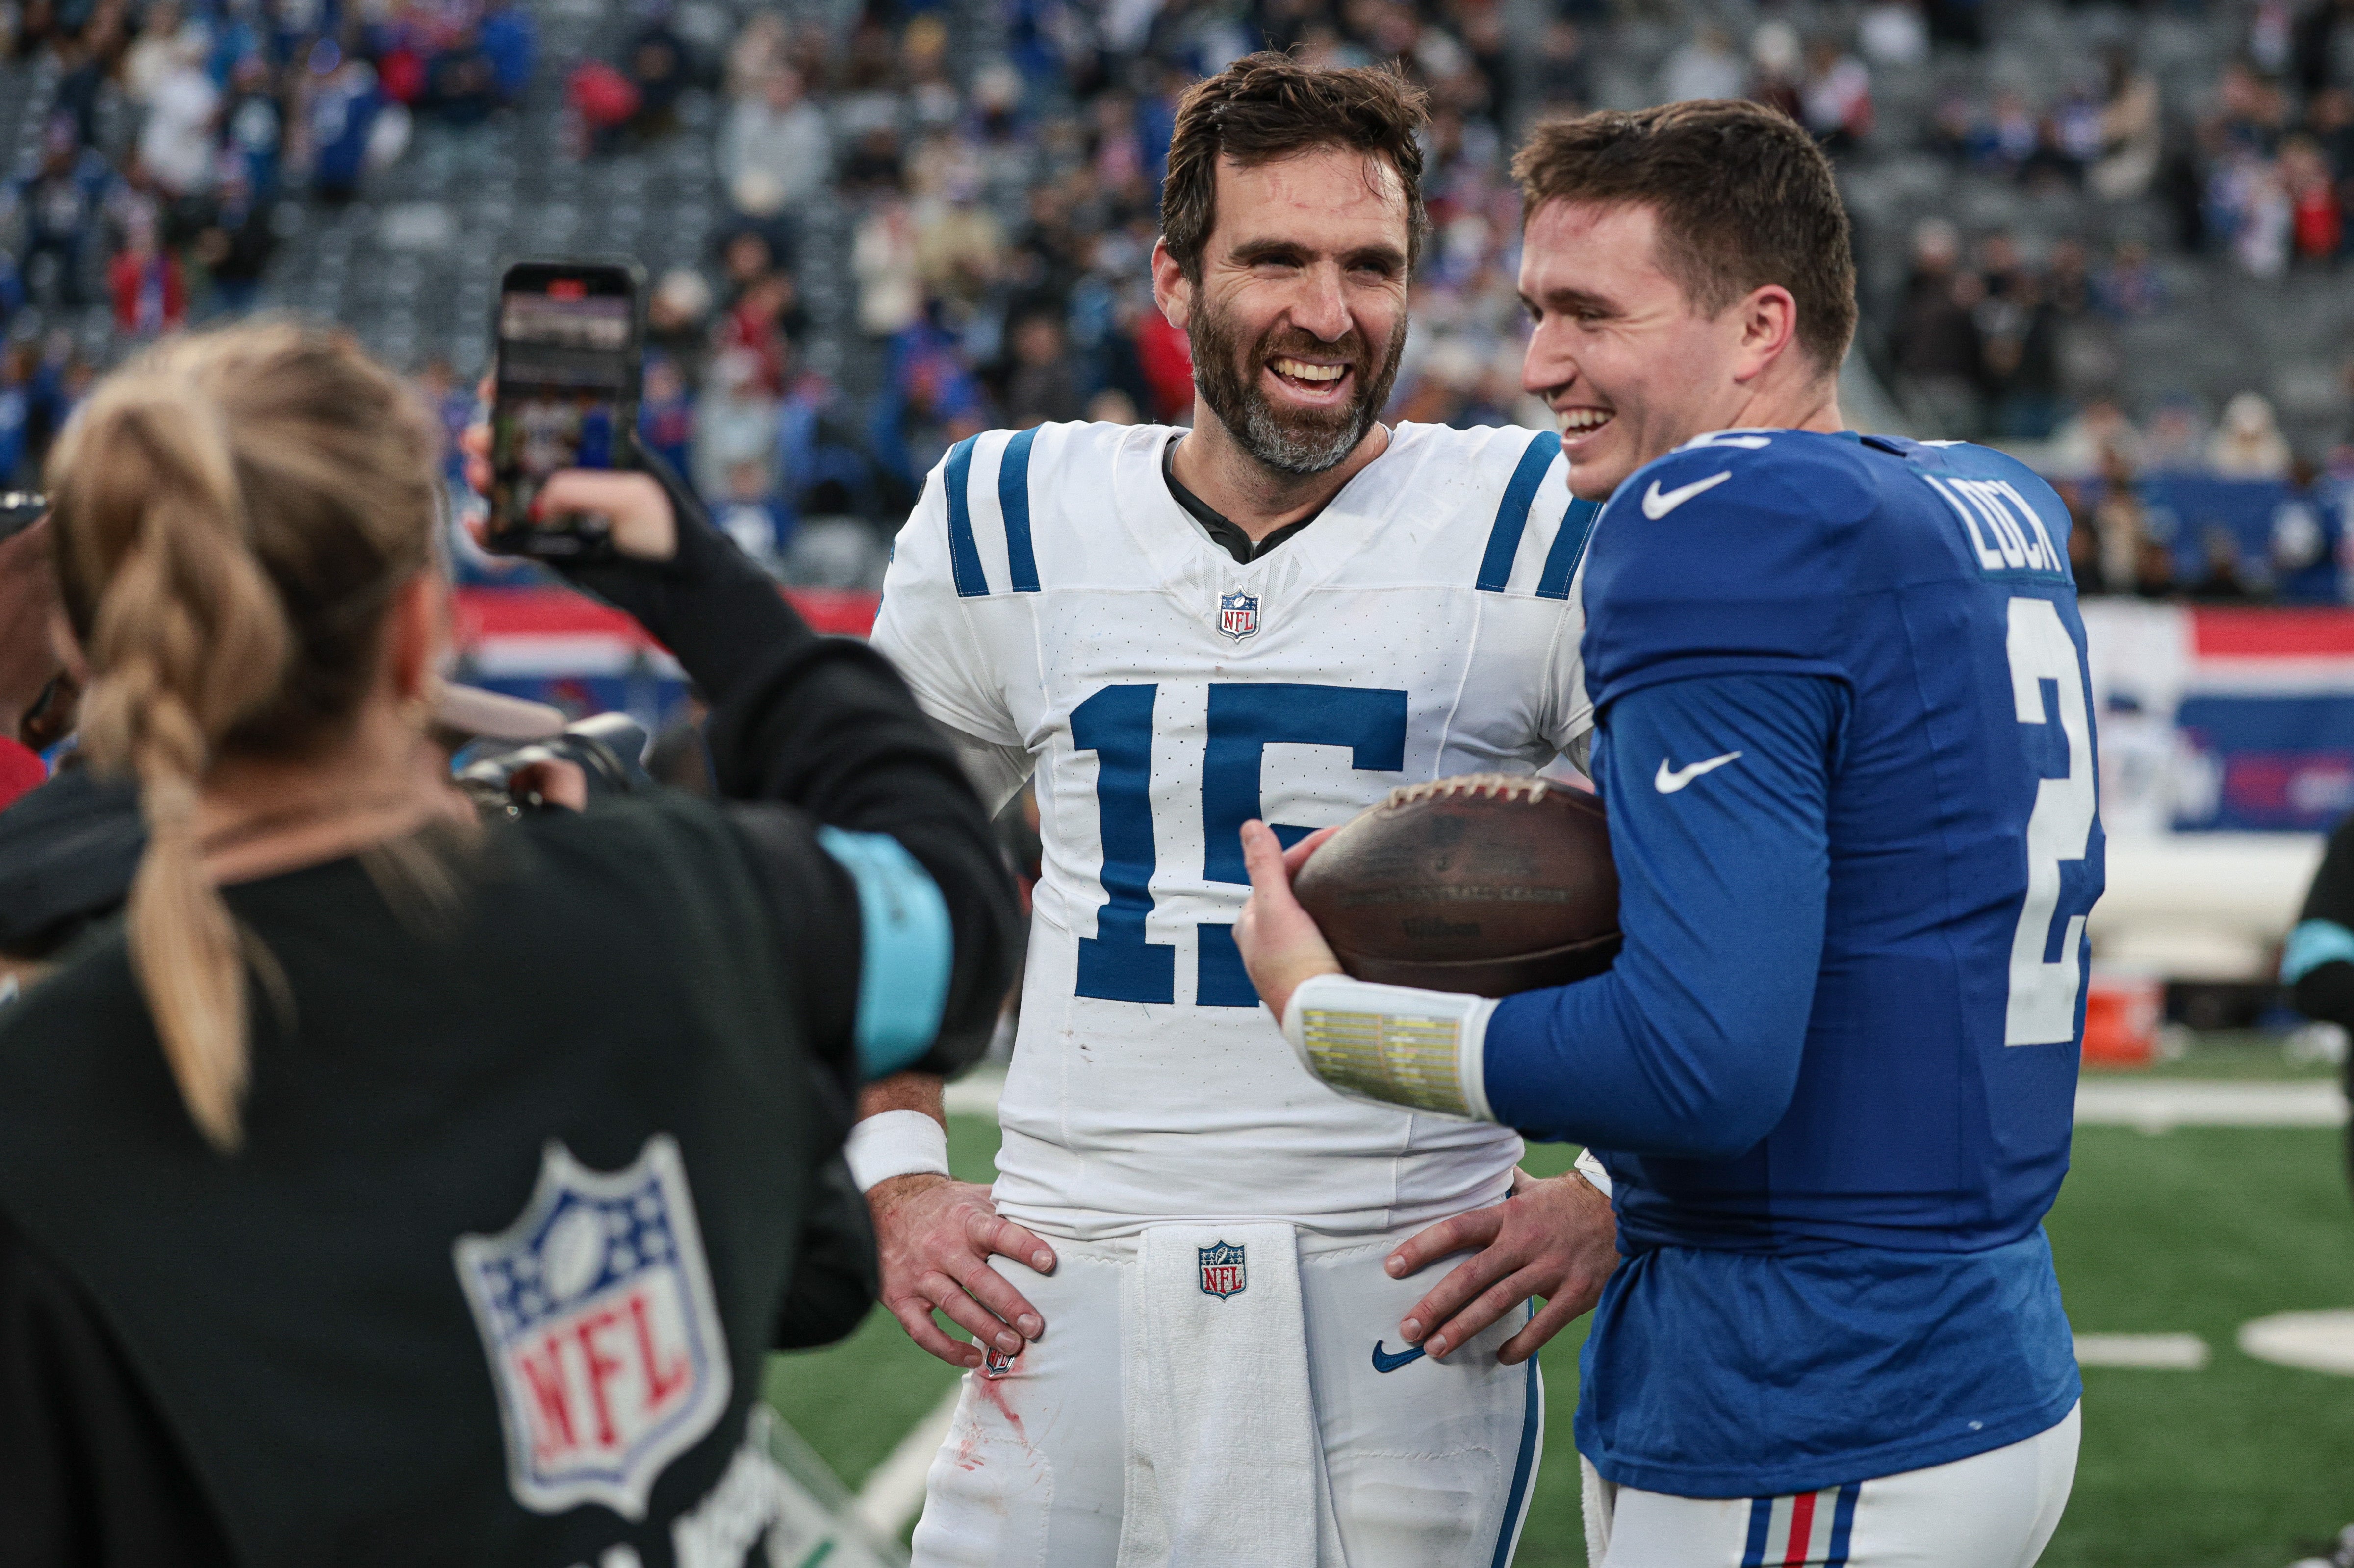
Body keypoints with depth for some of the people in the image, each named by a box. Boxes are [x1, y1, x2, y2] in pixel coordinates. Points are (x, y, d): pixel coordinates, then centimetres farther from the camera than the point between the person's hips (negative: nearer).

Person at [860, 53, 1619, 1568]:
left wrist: (1614, 1193, -8)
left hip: (1405, 1308, -2)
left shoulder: (1547, 536, -3)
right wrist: (899, 1173, 7)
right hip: (1065, 1294, 2)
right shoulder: (1006, 524, 6)